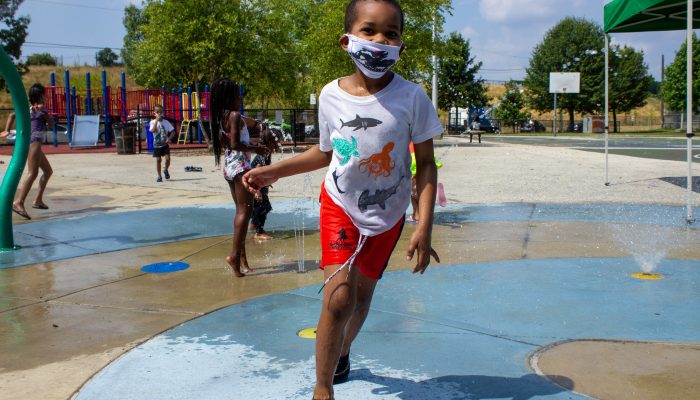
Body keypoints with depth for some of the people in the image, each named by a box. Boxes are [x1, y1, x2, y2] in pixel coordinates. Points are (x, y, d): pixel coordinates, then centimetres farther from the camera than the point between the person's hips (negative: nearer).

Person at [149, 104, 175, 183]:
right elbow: (153, 130, -21)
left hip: (165, 144, 1)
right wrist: (157, 120, -21)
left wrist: (169, 138, -14)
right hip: (157, 144, -1)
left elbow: (172, 131, 1)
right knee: (158, 160, 2)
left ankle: (166, 170, 17)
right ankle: (159, 176, 13)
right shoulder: (153, 122, -3)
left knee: (167, 158, -12)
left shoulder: (166, 122, 0)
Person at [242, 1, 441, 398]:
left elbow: (425, 163, -11)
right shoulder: (331, 95, -12)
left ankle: (342, 351, 46)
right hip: (340, 205, 0)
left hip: (387, 214, 1)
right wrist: (275, 171, -2)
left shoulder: (411, 97, -18)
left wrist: (425, 225, -17)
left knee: (363, 291, 16)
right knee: (339, 297, -14)